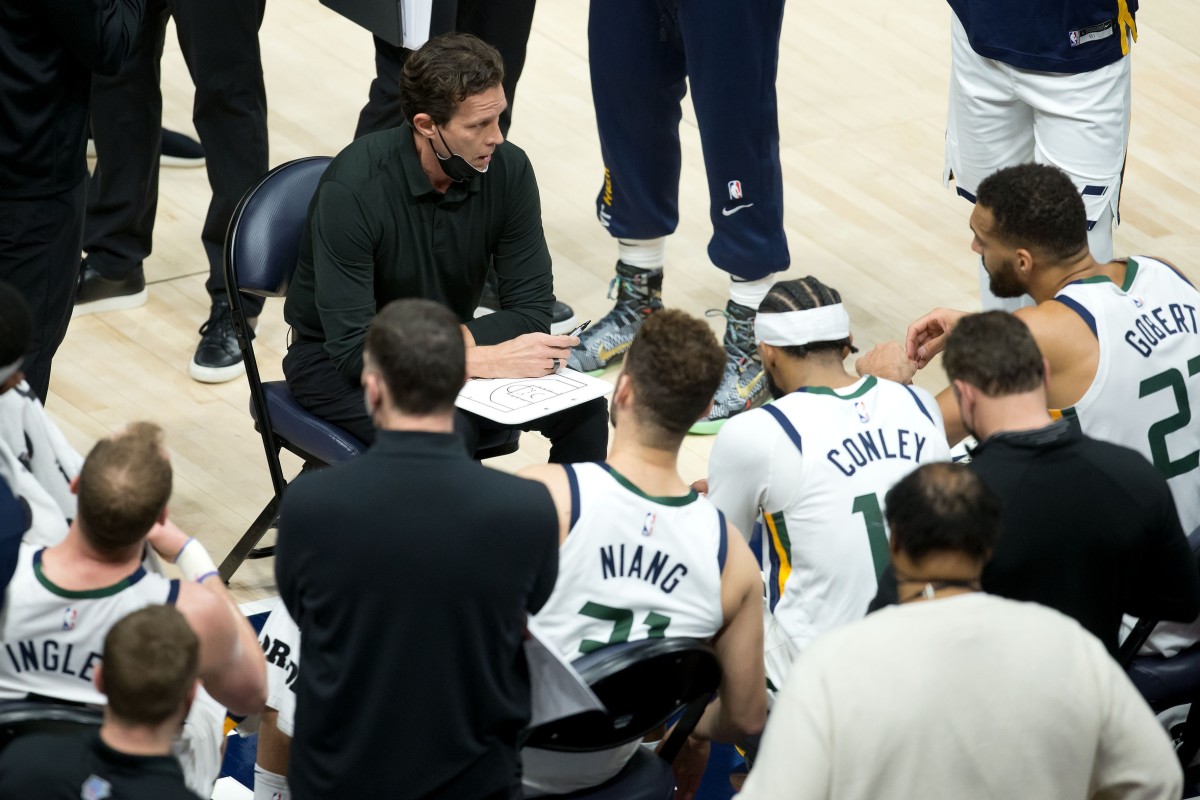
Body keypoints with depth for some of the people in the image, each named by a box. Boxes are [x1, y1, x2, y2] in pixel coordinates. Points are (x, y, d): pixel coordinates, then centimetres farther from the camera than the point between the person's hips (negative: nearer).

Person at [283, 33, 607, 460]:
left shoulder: (508, 169, -13)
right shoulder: (352, 188, -27)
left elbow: (531, 309, -7)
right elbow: (353, 347, -29)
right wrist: (486, 360, -33)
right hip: (337, 360, -5)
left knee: (584, 409, -19)